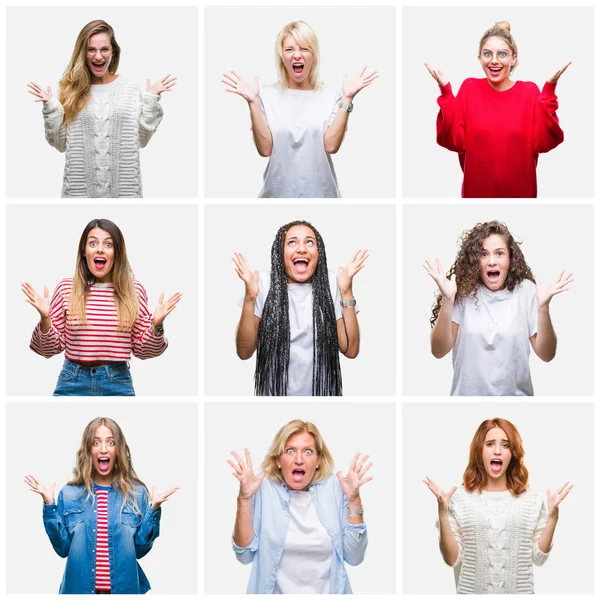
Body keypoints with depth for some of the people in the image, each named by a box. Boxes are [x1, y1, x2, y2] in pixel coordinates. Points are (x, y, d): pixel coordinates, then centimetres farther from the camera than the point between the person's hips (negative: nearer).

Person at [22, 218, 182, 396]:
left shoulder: (134, 291, 0)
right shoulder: (66, 289, -1)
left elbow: (141, 349, 5)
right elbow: (51, 348, 2)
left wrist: (156, 325, -11)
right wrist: (45, 319, -14)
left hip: (118, 384, 0)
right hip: (73, 383, 0)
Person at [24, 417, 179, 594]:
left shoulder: (136, 493, 0)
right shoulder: (69, 493, 0)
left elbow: (139, 549, 0)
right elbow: (62, 548, -2)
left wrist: (154, 510, -10)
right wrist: (49, 505, -9)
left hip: (124, 587, 0)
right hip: (80, 587, 0)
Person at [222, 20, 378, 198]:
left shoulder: (331, 96, -2)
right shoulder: (267, 96, -2)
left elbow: (331, 145, -14)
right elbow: (265, 148, -11)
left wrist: (347, 99, -17)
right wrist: (253, 102, -18)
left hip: (320, 192, 0)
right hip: (278, 191, 0)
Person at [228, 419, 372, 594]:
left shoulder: (335, 488, 0)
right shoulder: (262, 487, -4)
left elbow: (354, 558, -2)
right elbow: (245, 556, -7)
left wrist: (353, 500, -11)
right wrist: (244, 499, -15)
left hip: (328, 592, 1)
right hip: (276, 592, -1)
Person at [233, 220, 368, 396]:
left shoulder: (332, 284, -5)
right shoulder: (264, 284, -7)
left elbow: (350, 350, -10)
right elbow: (244, 352, -10)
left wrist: (346, 292, -17)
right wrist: (249, 297, -20)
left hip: (321, 393, 1)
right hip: (275, 392, 0)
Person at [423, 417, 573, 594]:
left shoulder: (532, 499, -1)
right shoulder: (460, 498, -6)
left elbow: (539, 558, 0)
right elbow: (452, 559, -7)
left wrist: (552, 516, -9)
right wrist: (443, 513, -17)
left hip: (519, 591, 1)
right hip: (472, 591, -1)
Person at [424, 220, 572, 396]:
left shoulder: (526, 290, -7)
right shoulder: (463, 290, -8)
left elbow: (546, 355, -10)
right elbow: (439, 351, -13)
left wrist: (543, 307, -24)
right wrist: (447, 300, -25)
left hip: (515, 394, 0)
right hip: (467, 394, 0)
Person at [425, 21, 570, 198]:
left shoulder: (529, 91, -4)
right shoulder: (469, 88, -3)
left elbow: (543, 143, -13)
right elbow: (455, 142, -10)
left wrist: (549, 91, -17)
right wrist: (445, 92, -16)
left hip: (519, 190, 0)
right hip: (477, 190, 0)